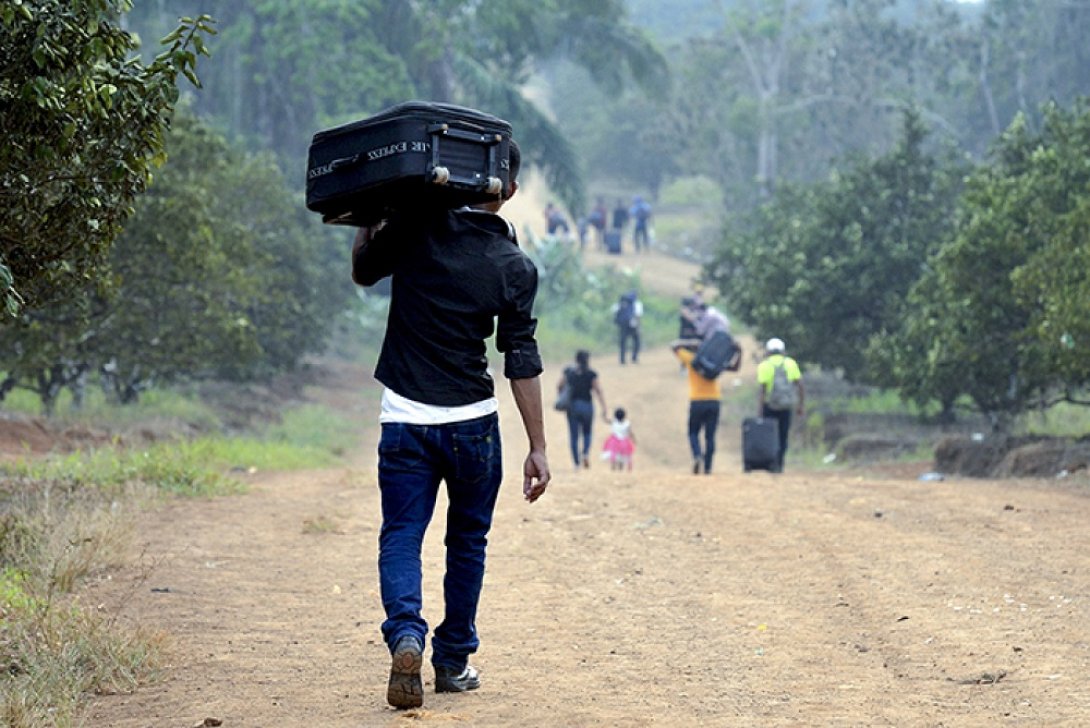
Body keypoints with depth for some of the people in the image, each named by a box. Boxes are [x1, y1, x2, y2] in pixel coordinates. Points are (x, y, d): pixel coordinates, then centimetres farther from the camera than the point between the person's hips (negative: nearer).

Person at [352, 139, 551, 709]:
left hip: (405, 420, 0)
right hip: (473, 424, 0)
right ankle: (453, 661, 20)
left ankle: (406, 634, -23)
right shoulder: (516, 268, -6)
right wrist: (537, 448, -1)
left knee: (400, 538, 2)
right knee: (467, 542, 16)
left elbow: (362, 271, 13)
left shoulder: (416, 230, -5)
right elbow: (522, 364, -5)